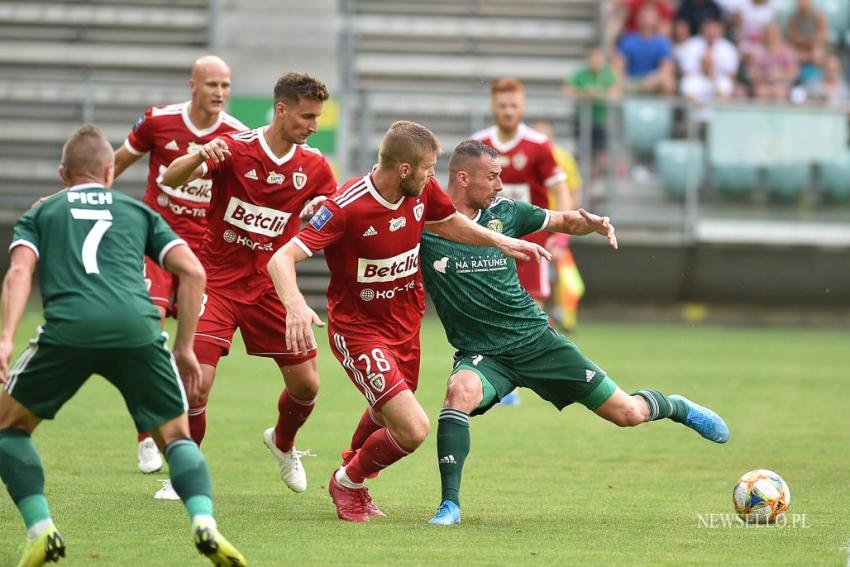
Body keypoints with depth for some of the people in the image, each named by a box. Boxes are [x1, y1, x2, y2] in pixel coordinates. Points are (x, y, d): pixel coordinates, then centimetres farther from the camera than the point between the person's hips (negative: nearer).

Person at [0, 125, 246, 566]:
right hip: (138, 329, 1)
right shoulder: (138, 211, 30)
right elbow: (192, 271, 19)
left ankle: (41, 530, 4)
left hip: (68, 329, -1)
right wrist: (184, 347, 24)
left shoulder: (41, 214, 26)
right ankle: (204, 523, -11)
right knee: (177, 438, 16)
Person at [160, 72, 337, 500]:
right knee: (198, 382, -17)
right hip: (218, 281, -4)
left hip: (269, 285, 4)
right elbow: (170, 178, -23)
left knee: (306, 385, 3)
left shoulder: (314, 166, -1)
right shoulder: (234, 149, -13)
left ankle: (283, 444, 37)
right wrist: (200, 156, -46)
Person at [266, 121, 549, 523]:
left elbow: (447, 222, 18)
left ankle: (353, 473, 58)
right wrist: (295, 305, -49)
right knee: (412, 429, -17)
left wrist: (500, 242, 10)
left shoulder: (423, 191, -7)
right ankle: (348, 481, 12)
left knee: (386, 417, 27)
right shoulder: (348, 207, -27)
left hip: (405, 322, 8)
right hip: (359, 329, -7)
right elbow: (281, 259, -31)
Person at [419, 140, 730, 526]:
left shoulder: (504, 212, 2)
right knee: (461, 390, -39)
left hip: (535, 339, 3)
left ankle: (677, 408, 40)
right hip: (482, 355, -3)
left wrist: (592, 222, -6)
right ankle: (450, 503, -29)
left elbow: (563, 221, 15)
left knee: (628, 413, 4)